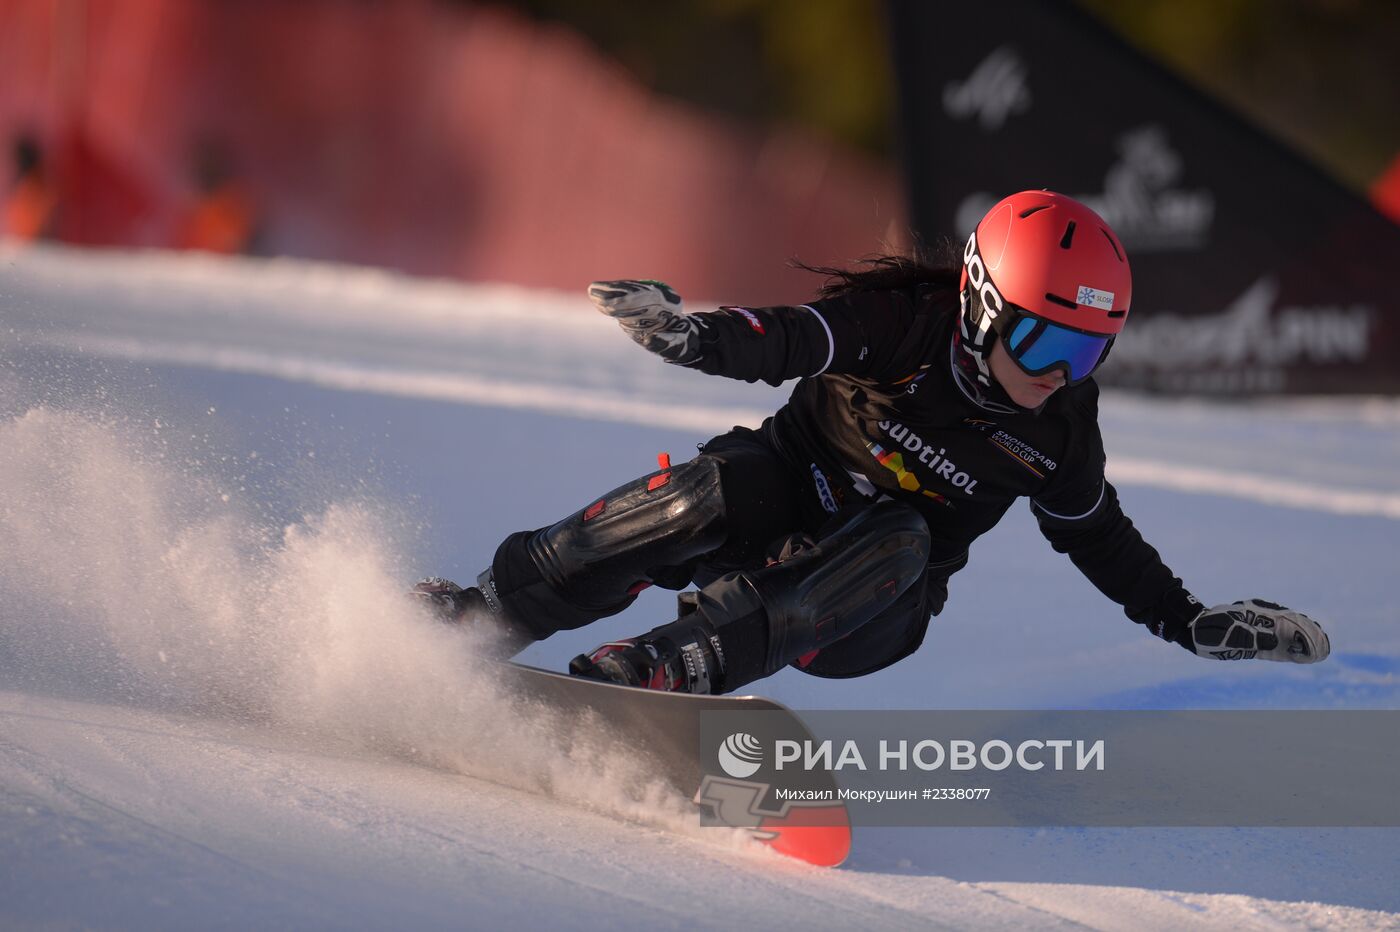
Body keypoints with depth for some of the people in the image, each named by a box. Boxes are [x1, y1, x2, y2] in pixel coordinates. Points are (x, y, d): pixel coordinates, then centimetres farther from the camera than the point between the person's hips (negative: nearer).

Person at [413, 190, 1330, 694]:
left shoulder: (1057, 431, -3)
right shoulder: (907, 324, -17)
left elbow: (1101, 536, 13)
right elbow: (789, 341, -30)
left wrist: (1197, 623, 9)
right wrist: (690, 334, -50)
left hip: (863, 613, 3)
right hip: (783, 507, -3)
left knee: (901, 544, -32)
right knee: (722, 490, -35)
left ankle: (659, 670, -40)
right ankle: (483, 616, -24)